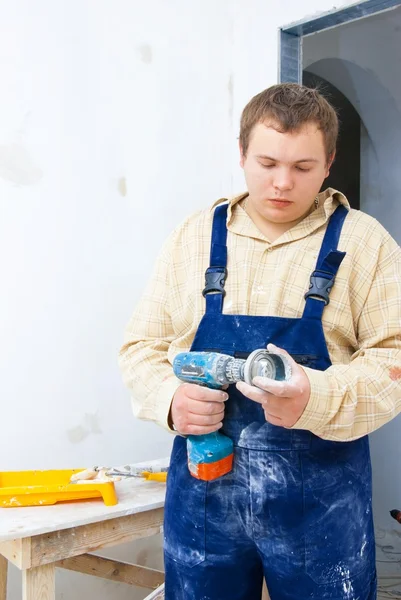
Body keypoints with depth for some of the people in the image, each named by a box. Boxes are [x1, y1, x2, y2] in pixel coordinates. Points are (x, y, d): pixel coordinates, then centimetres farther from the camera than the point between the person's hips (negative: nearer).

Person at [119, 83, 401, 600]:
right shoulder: (192, 238, 5)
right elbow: (142, 347, 6)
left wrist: (317, 399, -25)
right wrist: (171, 399, -15)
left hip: (321, 501, -1)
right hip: (202, 494, 2)